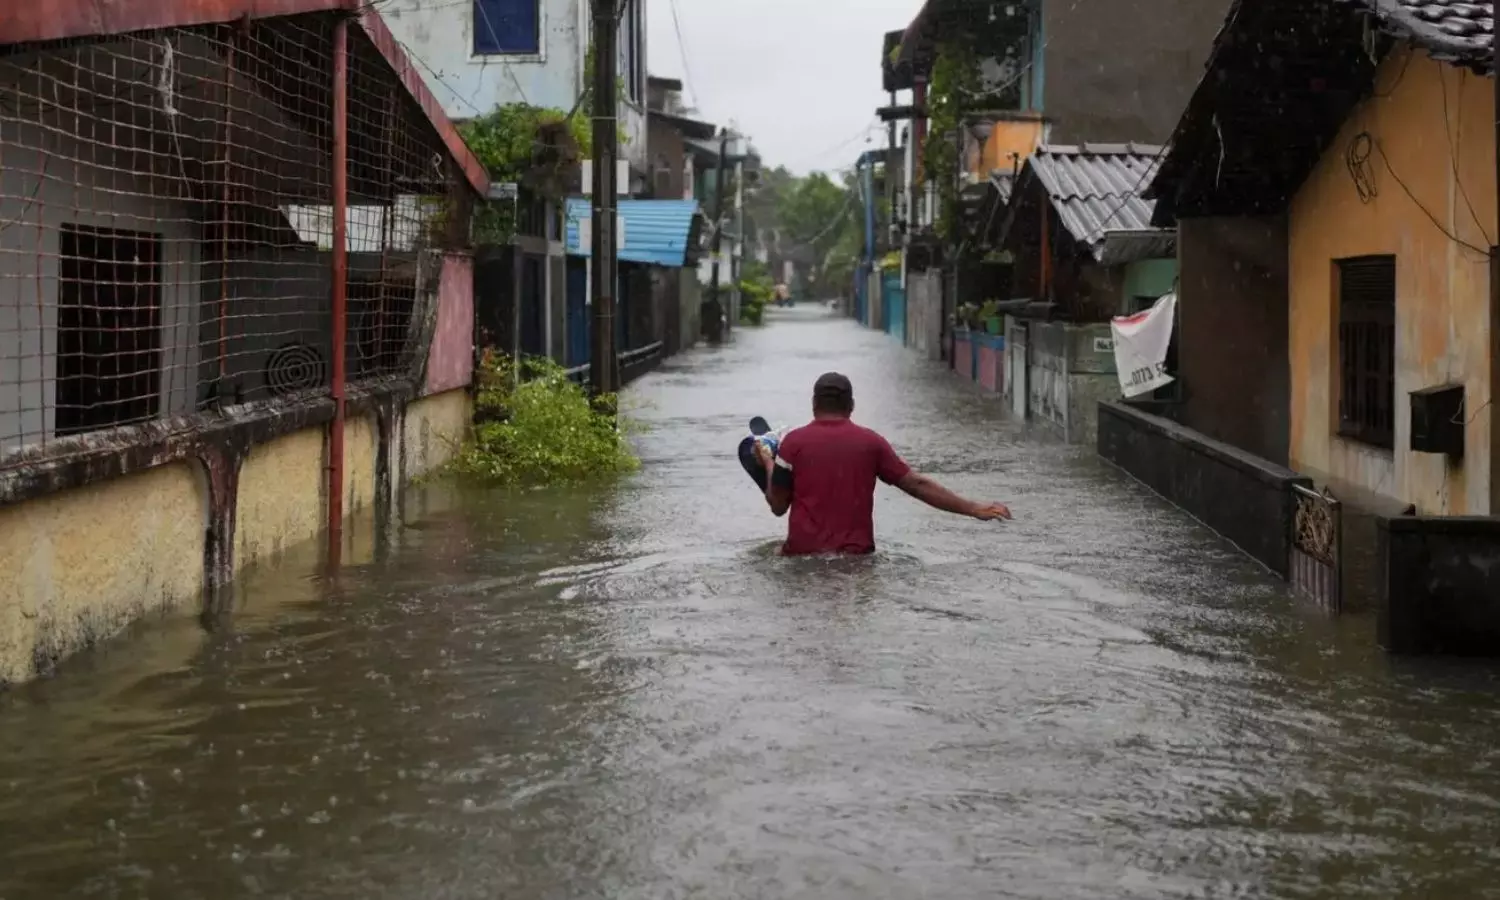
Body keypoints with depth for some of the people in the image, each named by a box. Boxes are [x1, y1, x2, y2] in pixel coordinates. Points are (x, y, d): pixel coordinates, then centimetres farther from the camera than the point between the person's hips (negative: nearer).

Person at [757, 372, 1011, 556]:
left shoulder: (794, 442, -2)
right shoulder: (870, 441, 3)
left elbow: (778, 506, 2)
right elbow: (917, 485, 1)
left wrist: (769, 465, 20)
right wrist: (974, 509, 4)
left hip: (803, 554, -2)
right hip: (857, 555, 2)